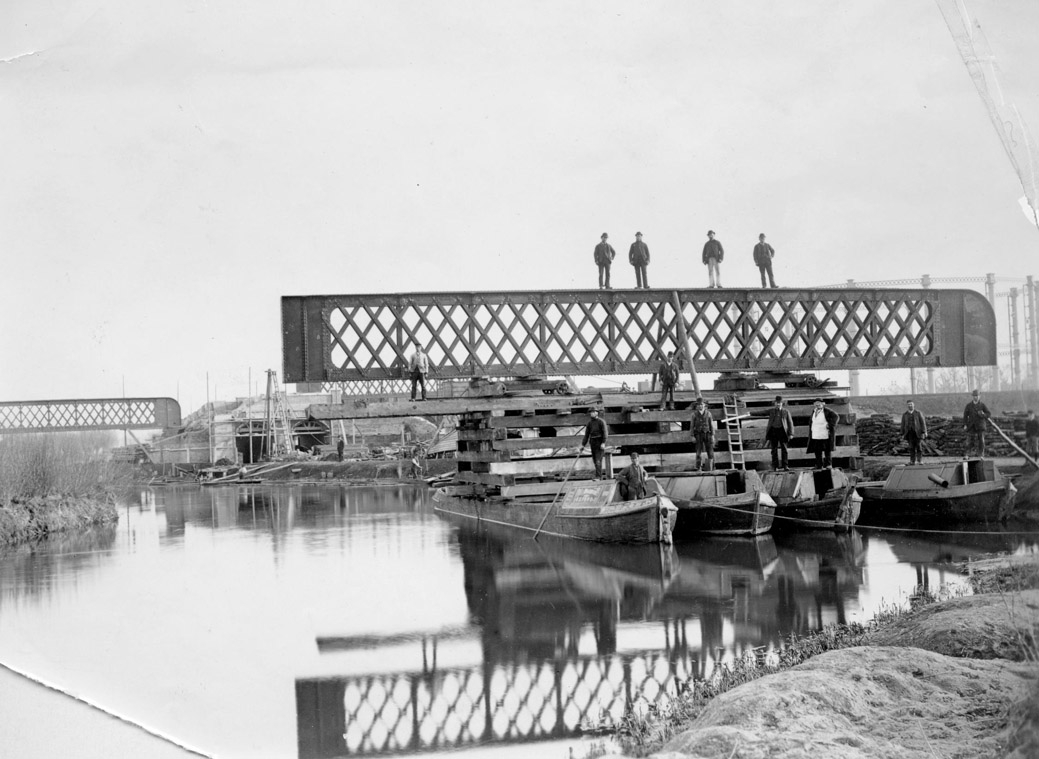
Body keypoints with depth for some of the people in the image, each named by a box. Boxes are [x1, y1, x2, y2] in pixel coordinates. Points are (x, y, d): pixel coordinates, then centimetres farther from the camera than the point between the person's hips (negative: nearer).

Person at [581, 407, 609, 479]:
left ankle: (598, 477, -16)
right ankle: (600, 476, 16)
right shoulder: (589, 423, 12)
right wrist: (583, 444, 12)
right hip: (592, 442, 6)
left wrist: (603, 443, -21)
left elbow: (605, 432, -11)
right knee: (595, 460, 7)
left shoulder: (601, 421, -5)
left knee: (598, 460, -13)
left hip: (599, 441, -6)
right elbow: (586, 434, 15)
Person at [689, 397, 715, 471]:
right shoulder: (694, 414, 1)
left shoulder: (708, 413, 4)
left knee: (710, 452, -3)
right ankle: (698, 469, -2)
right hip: (698, 435, -1)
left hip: (707, 434, 1)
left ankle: (711, 469, 2)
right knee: (698, 452, -5)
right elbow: (691, 425, 2)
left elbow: (711, 425, 6)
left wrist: (713, 435, 0)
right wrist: (692, 436, -6)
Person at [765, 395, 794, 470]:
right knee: (774, 449, 1)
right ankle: (775, 466, 4)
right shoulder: (771, 411, 8)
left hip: (782, 430, -1)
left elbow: (790, 422, 6)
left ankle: (785, 465, -4)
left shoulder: (786, 411, 5)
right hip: (773, 430, 1)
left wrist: (791, 433, 1)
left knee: (784, 448, -6)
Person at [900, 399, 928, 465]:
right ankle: (912, 461, -2)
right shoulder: (904, 415, 11)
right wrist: (903, 434, 5)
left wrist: (923, 432, -7)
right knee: (911, 447, -3)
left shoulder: (918, 413, 4)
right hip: (909, 433, 2)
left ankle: (920, 460, 0)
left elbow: (923, 423, 1)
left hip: (917, 432, -2)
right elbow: (903, 425, 11)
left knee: (918, 446, -5)